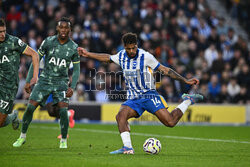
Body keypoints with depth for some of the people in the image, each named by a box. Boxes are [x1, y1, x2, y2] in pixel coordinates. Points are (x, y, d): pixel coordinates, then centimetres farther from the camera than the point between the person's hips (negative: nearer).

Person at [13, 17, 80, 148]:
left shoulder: (74, 48, -4)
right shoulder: (48, 42, -5)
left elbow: (76, 70, 5)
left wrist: (72, 87, -9)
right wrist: (29, 81, 1)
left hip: (61, 82, -1)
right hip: (45, 80, 1)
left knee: (63, 110, -17)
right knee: (30, 107, -7)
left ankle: (63, 141, 3)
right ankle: (22, 137, 14)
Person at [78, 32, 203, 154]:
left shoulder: (145, 56, -8)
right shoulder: (121, 56, 6)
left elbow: (165, 70, -3)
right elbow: (108, 58, 28)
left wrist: (185, 81, -5)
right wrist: (88, 54, 28)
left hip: (148, 95, -4)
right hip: (133, 99, 4)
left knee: (170, 122, -18)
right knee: (121, 115, -28)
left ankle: (188, 101, 9)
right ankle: (127, 148, -30)